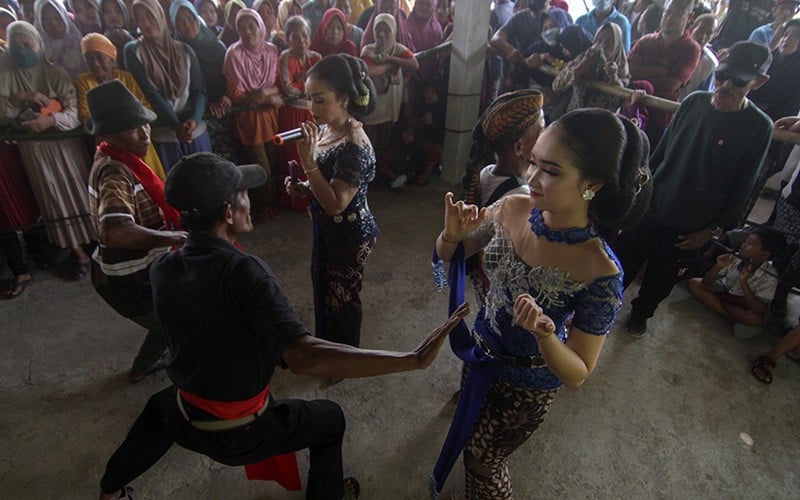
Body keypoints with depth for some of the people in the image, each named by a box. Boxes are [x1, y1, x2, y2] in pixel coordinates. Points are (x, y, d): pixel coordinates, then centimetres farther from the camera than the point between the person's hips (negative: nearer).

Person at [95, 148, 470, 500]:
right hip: (239, 432, -5)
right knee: (330, 418, 20)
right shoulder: (243, 272, -33)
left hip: (185, 422, 5)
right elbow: (303, 357, -44)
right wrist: (414, 359, -47)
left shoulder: (162, 269, -14)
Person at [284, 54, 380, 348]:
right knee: (323, 290, 25)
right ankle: (325, 346, 50)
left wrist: (307, 161, -33)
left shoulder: (354, 145, -28)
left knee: (341, 299, 13)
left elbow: (335, 203, -31)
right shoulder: (325, 129, -1)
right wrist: (302, 188, -5)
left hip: (349, 235, -9)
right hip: (326, 229, 9)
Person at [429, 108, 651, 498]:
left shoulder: (600, 272, -33)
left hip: (527, 385, -6)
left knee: (481, 458, 20)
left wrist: (546, 336, -43)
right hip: (482, 350, 6)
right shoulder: (512, 209, -20)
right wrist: (452, 234, -28)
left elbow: (578, 374, -23)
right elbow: (447, 255, -5)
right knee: (469, 418, 35)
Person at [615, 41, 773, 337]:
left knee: (661, 278, 16)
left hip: (689, 227, -2)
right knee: (622, 261, 12)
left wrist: (714, 229, -8)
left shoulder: (759, 127, -12)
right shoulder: (694, 102, -4)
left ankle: (641, 313, 42)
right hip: (650, 209, 2)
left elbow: (742, 189, -7)